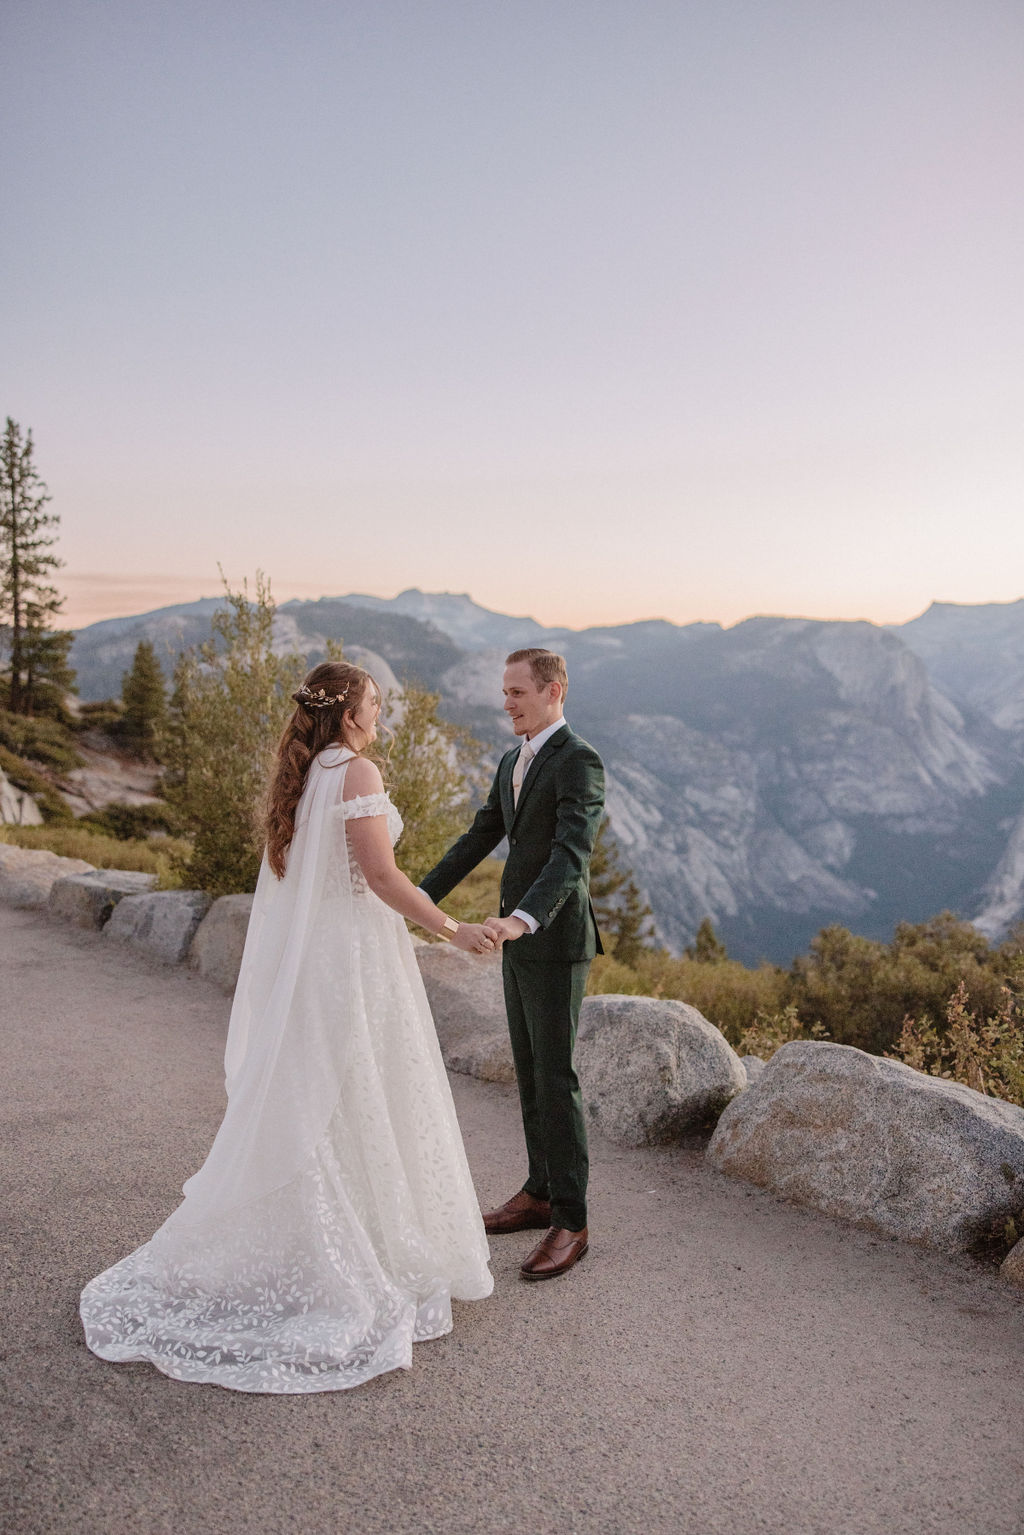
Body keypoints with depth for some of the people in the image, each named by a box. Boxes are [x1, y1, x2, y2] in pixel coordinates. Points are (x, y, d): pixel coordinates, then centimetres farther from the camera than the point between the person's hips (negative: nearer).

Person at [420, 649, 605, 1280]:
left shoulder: (580, 762, -15)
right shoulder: (512, 762, 14)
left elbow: (572, 854, -27)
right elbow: (480, 838, 17)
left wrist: (521, 918, -42)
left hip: (557, 941, -9)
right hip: (519, 939, 9)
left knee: (556, 1078, -4)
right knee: (529, 1071, 16)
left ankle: (570, 1221, 7)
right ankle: (541, 1193, 29)